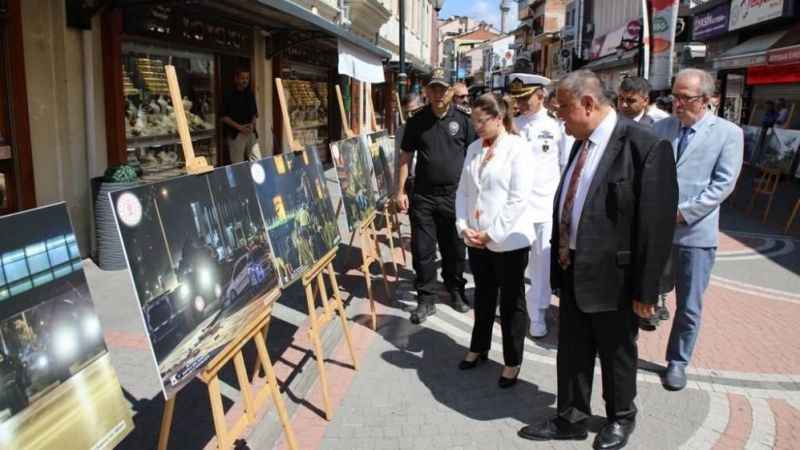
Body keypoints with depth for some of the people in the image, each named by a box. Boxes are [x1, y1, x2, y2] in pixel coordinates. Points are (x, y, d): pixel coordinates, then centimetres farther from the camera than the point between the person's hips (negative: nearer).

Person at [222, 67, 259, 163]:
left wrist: (252, 124, -2)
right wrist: (239, 127, -14)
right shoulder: (229, 95, -4)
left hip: (251, 132, 5)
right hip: (236, 134, -5)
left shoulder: (250, 94, 11)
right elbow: (224, 117, -6)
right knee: (237, 164, -5)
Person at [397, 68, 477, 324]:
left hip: (455, 195, 0)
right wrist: (401, 191, 1)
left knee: (455, 249, 12)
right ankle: (426, 299, 15)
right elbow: (406, 156, 7)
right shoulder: (417, 121, 2)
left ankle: (455, 291, 33)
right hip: (423, 196, 0)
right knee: (422, 250, 3)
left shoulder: (462, 119, 0)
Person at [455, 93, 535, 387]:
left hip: (509, 240, -5)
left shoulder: (518, 149, -11)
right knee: (483, 297, 20)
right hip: (476, 239, 6)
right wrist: (464, 227, -4)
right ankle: (479, 347, 38)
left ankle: (512, 361, 24)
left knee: (511, 302, 8)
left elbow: (518, 199, -17)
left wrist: (492, 234, -16)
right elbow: (463, 191, 8)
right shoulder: (473, 149, 8)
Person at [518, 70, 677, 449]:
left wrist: (645, 290, -16)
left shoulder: (645, 145, -18)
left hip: (612, 276, -6)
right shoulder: (581, 143, 7)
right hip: (572, 271, 7)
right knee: (571, 352, 17)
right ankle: (570, 419, 36)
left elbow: (657, 223, -19)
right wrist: (560, 257, 11)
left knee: (616, 356, 16)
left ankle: (620, 418, 40)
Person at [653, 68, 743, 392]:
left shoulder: (728, 133, -3)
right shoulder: (661, 127, 7)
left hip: (694, 231, -2)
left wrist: (683, 212, -15)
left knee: (689, 306, 8)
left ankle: (677, 361, 26)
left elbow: (723, 183, -8)